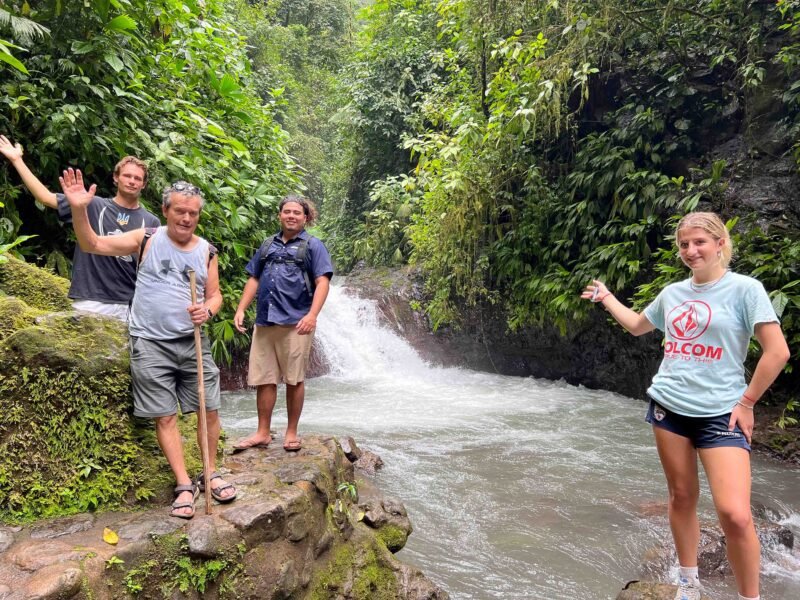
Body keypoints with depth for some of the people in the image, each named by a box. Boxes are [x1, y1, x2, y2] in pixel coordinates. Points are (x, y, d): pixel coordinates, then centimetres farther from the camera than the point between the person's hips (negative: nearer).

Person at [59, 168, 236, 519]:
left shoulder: (207, 251, 5)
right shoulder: (147, 240, -2)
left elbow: (215, 295, 9)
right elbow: (92, 245, -7)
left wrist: (207, 309, -14)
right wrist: (79, 210, -23)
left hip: (192, 342, 3)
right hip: (150, 344, -2)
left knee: (209, 410, 5)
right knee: (165, 417, 2)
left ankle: (210, 473, 25)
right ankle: (185, 485, 13)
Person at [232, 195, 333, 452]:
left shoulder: (313, 246, 4)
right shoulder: (268, 245, 18)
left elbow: (322, 282, -6)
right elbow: (254, 279, 20)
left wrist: (312, 315, -20)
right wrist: (241, 309, 8)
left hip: (295, 323, -4)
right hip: (264, 322, 5)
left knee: (294, 380, 2)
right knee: (263, 380, 6)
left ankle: (291, 432, 15)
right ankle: (263, 433, 17)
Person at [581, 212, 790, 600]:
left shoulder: (744, 289, -6)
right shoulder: (673, 292, 9)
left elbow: (778, 352, -9)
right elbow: (637, 326, 28)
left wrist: (746, 402, -7)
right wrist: (606, 298, 25)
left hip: (720, 414, -4)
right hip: (668, 407, 5)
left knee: (735, 515, -12)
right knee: (682, 498, 13)